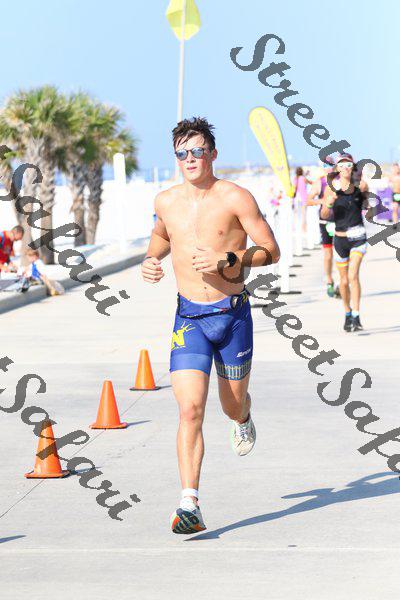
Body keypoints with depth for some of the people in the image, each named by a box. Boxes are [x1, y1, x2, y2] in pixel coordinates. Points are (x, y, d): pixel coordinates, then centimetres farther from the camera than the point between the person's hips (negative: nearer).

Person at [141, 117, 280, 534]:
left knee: (232, 404, 15)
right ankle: (189, 505, -15)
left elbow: (272, 251, -8)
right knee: (190, 410, -13)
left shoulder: (235, 198, -8)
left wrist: (227, 260, -22)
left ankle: (242, 419, 55)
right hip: (189, 317, 1)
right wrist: (151, 260, 6)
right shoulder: (166, 201, 4)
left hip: (232, 314, -1)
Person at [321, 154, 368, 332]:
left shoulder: (361, 185, -4)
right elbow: (324, 215, -5)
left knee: (353, 276, -17)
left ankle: (356, 317, -16)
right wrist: (329, 204, -25)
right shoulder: (331, 187, -5)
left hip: (358, 237, -1)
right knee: (344, 280, 11)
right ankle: (347, 313, 34)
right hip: (340, 238, 1)